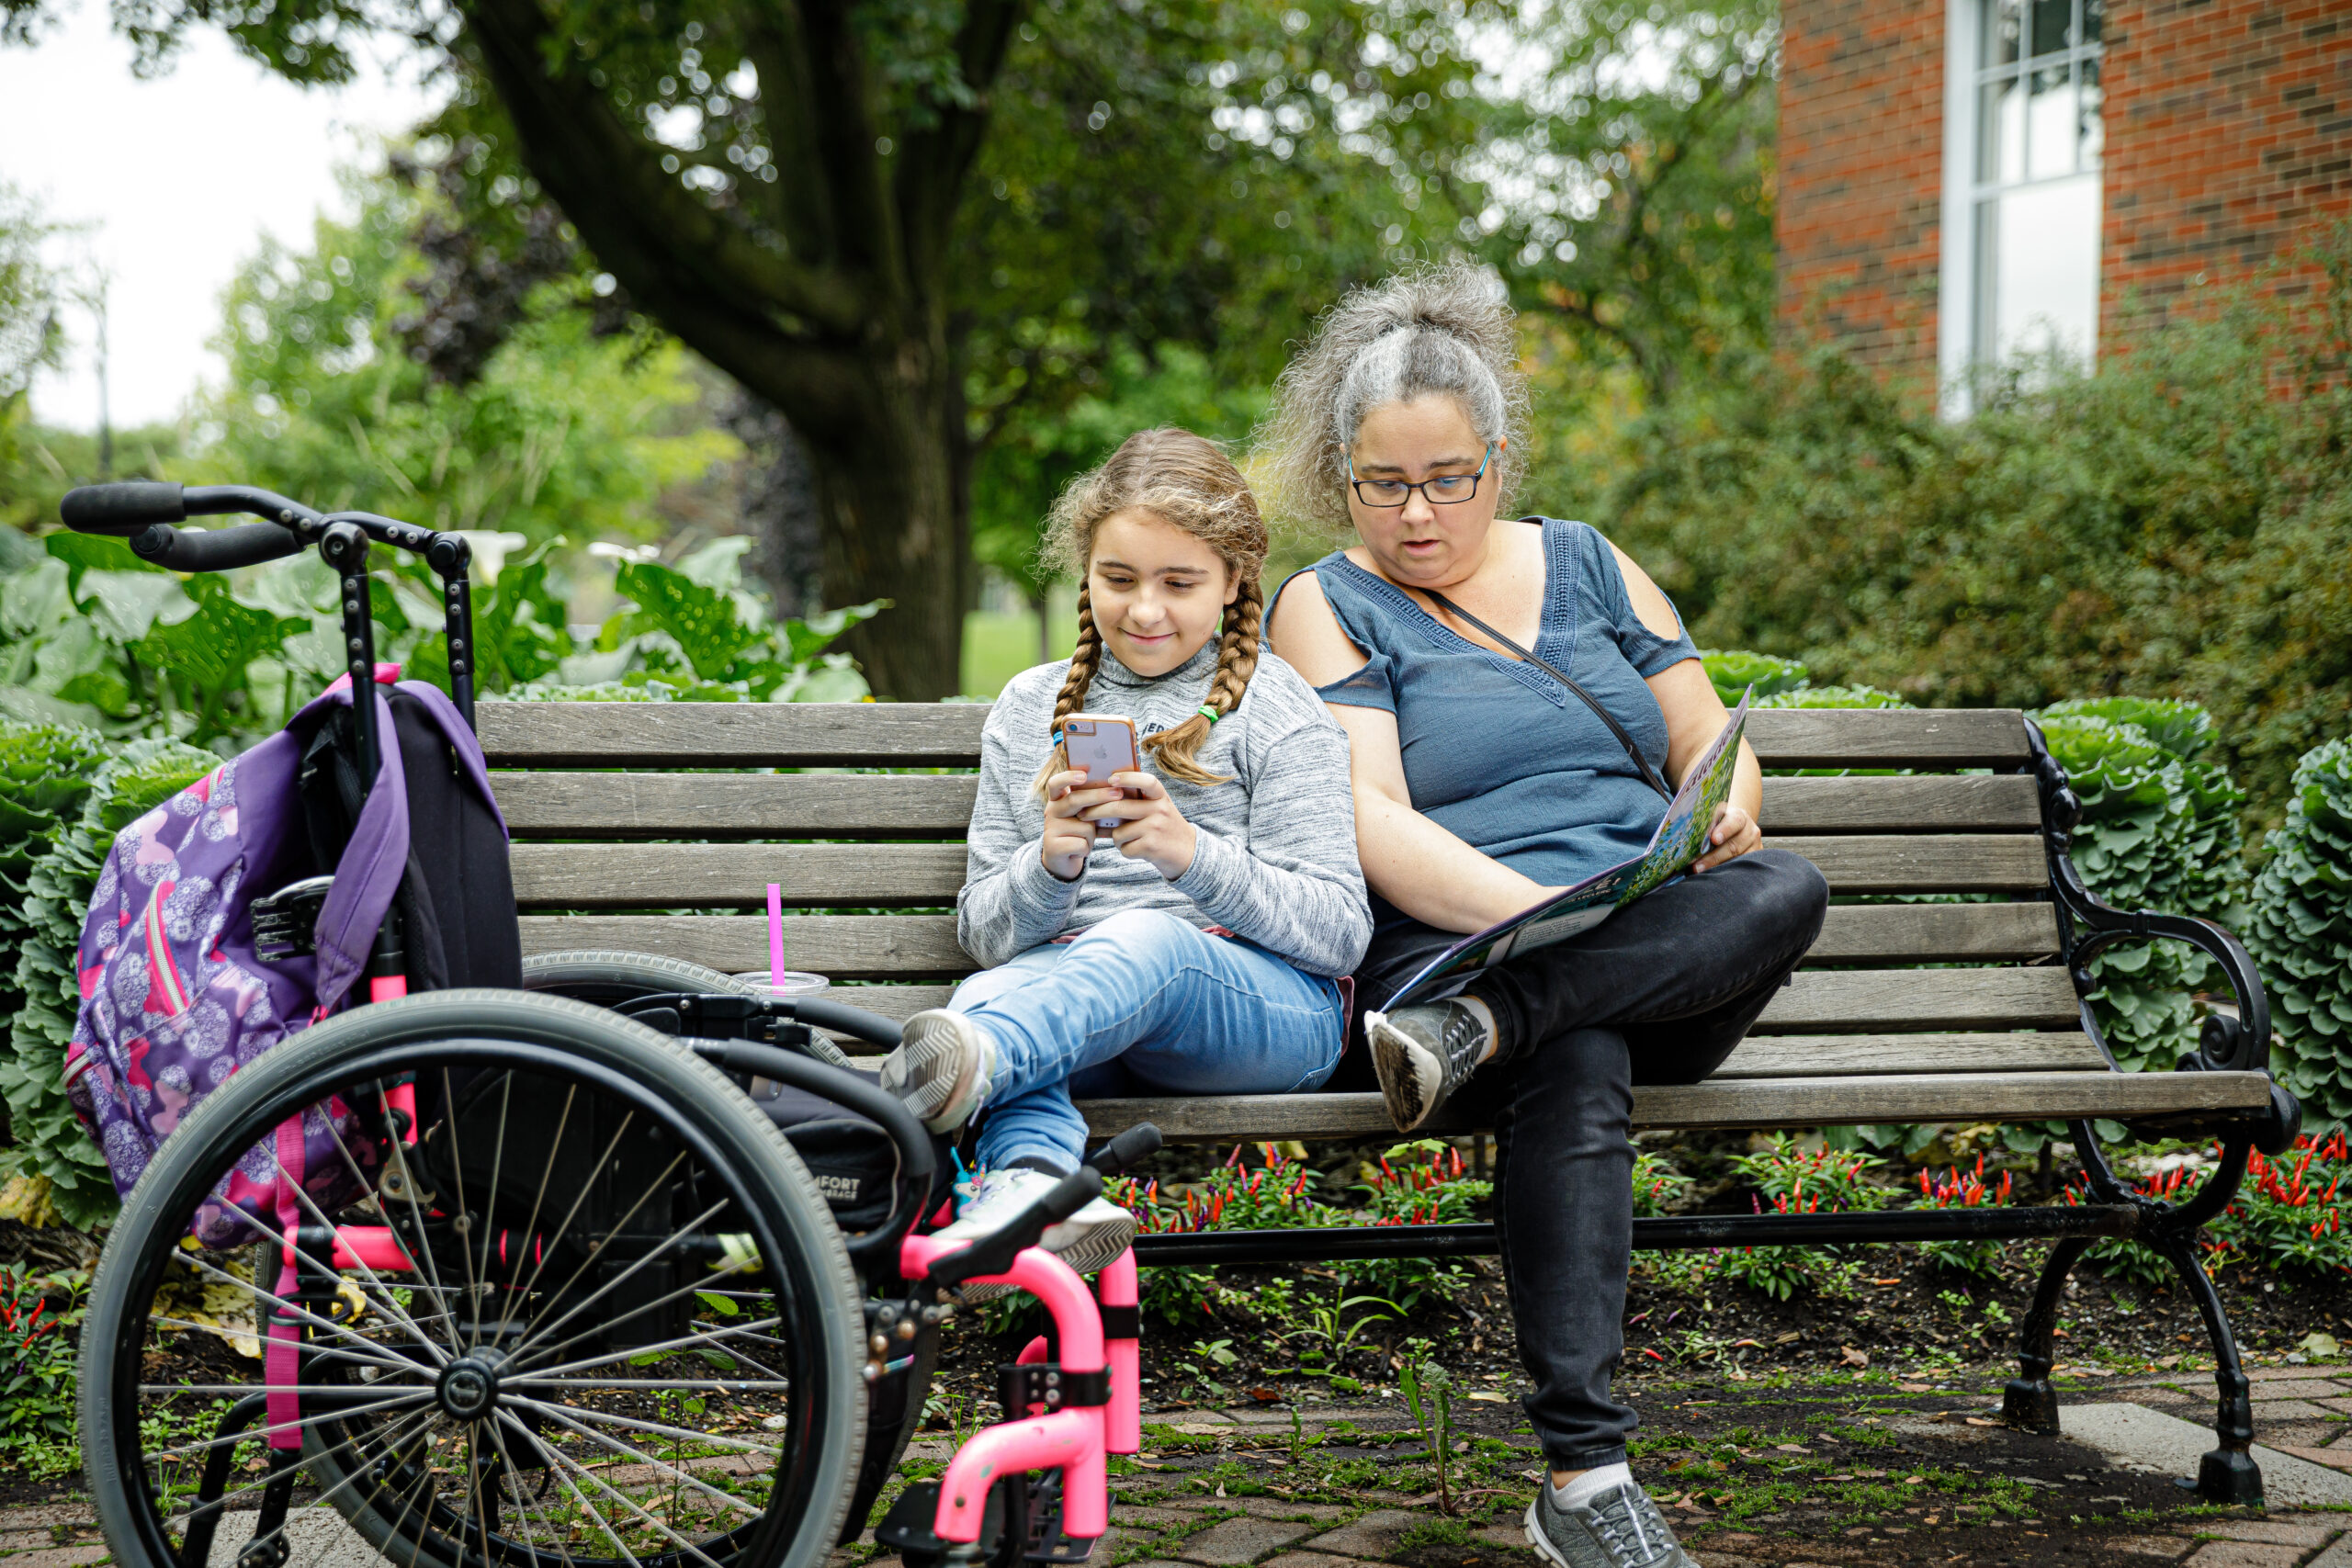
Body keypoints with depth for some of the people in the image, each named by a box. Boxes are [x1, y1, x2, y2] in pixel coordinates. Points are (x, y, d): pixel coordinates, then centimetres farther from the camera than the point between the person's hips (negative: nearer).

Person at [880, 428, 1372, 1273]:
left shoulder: (1275, 710, 8)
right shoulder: (1029, 709, 18)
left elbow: (1341, 932, -1)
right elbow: (984, 931, 14)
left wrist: (1194, 855, -18)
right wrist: (1049, 866, -10)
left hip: (1268, 1005, -3)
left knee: (1147, 938, -37)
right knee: (988, 992, -32)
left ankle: (965, 1066, -66)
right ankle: (1031, 1181, -61)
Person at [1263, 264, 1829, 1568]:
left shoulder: (1588, 566, 20)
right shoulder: (1330, 605, 7)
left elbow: (1717, 747, 17)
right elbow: (1368, 821, -8)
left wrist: (1723, 822, -8)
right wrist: (1537, 910, -24)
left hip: (1663, 960, 4)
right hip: (1451, 945, -4)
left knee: (1786, 888, -29)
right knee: (1574, 1071, -39)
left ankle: (1484, 1026, -37)